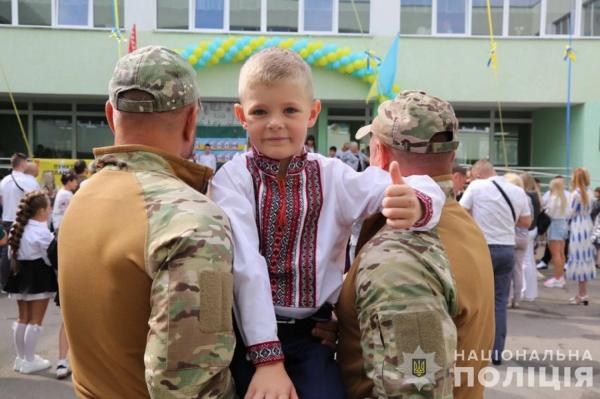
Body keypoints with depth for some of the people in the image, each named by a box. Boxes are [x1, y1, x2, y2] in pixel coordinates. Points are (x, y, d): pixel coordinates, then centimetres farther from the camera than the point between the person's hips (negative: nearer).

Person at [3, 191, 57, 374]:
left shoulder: (18, 227, 7)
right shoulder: (41, 231, -17)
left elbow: (13, 252, 11)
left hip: (21, 272, 8)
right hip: (38, 274, -8)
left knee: (23, 318, 17)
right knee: (35, 320, 2)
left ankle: (21, 357, 26)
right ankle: (29, 361, 7)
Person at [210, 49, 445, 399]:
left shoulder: (333, 176, -2)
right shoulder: (233, 179, -6)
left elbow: (421, 188, -11)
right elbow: (245, 267, -15)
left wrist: (416, 205, -34)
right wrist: (267, 356, -21)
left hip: (312, 335, 2)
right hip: (248, 334, -1)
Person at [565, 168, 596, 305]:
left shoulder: (576, 193, -15)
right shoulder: (588, 193, 8)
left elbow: (571, 214, -9)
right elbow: (589, 211, 13)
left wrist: (567, 225, 7)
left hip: (578, 230, -8)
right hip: (587, 228, 8)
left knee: (579, 260, -3)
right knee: (585, 259, 12)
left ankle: (582, 294, 2)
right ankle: (583, 294, 18)